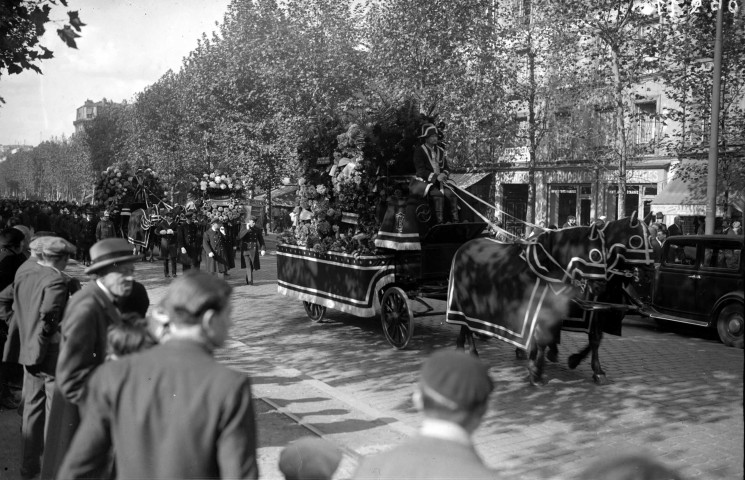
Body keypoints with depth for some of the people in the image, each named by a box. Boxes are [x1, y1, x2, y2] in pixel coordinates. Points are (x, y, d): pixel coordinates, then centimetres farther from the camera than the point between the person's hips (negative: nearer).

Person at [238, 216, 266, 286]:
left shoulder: (257, 230, 3)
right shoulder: (244, 229, -2)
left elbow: (261, 240, 8)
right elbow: (239, 237, -17)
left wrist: (263, 249, -1)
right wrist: (247, 229, -22)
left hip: (254, 250, 2)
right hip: (245, 250, -2)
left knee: (252, 266, 7)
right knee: (248, 265, -11)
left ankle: (248, 279, 25)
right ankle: (250, 281, -12)